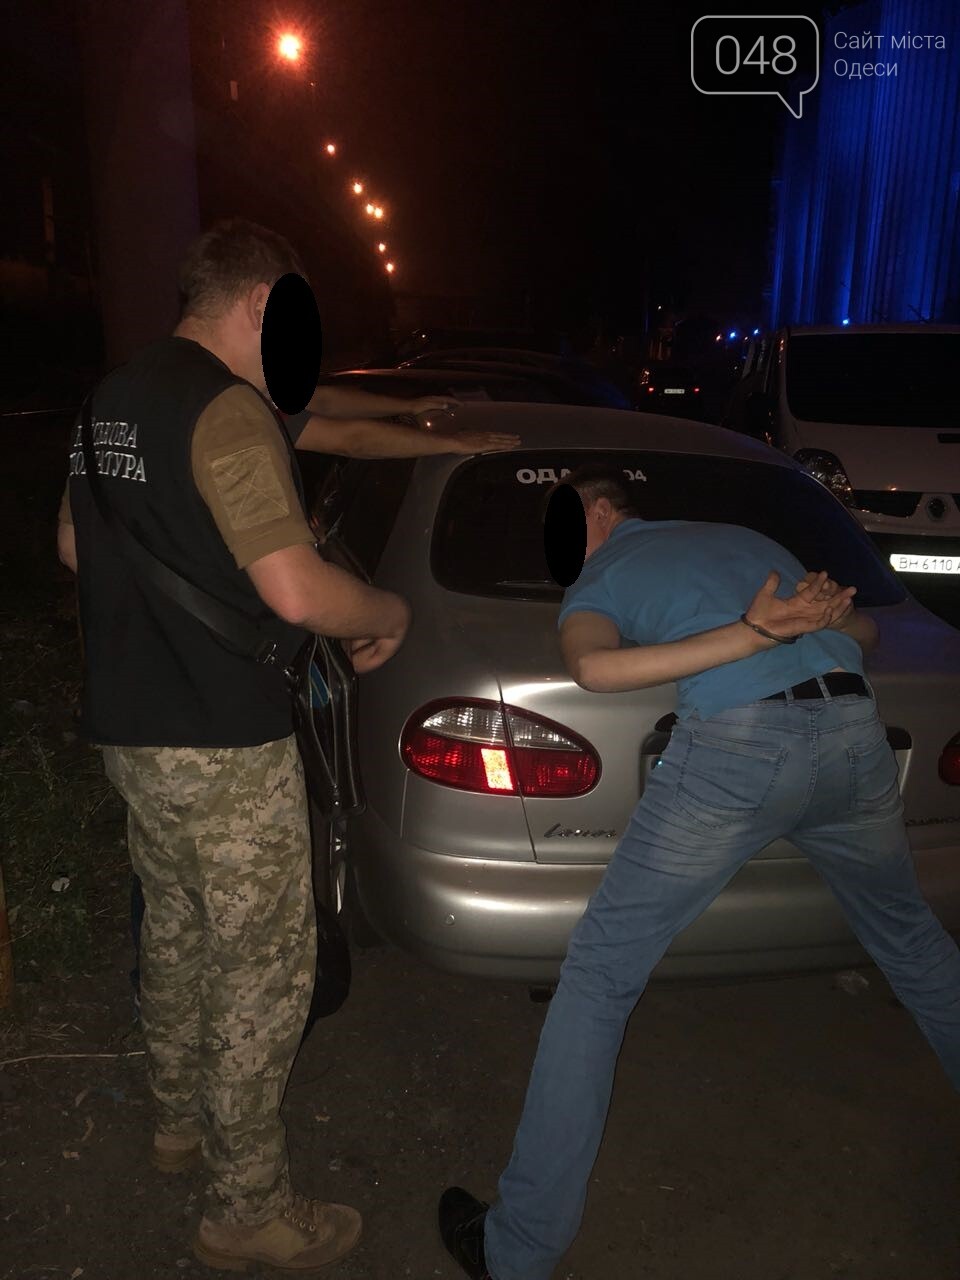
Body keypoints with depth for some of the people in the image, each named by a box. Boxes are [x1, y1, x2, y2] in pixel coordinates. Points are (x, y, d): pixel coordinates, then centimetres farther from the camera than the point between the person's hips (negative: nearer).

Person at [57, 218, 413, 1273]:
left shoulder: (112, 397, 11)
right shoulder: (226, 408, -18)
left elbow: (74, 545, 22)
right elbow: (296, 591, -26)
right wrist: (390, 613, -8)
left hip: (128, 727, 9)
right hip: (222, 746, -9)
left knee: (177, 928, 24)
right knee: (264, 963, 4)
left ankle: (181, 1118, 43)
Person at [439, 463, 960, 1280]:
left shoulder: (597, 582, 14)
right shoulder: (745, 537, 28)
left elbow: (591, 666, -11)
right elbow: (864, 629, 33)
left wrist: (755, 636, -11)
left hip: (736, 750, -5)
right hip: (854, 730, 6)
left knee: (599, 978, 7)